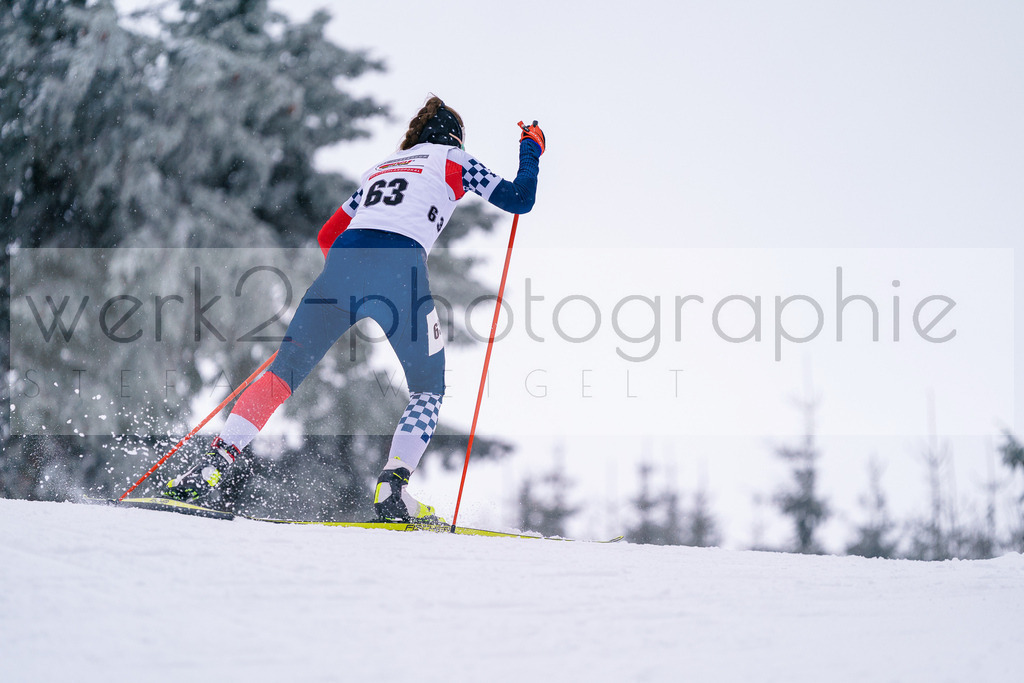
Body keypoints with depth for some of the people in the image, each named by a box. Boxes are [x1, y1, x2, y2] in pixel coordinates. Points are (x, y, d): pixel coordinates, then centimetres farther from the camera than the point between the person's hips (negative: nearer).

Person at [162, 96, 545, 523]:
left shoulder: (380, 169, 35)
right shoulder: (453, 160, 22)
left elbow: (328, 236, 35)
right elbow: (519, 200, 18)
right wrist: (530, 150, 34)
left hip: (342, 260, 4)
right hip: (400, 268, -4)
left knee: (284, 372, 5)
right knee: (428, 390, 12)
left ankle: (216, 460, -12)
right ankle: (392, 487, -7)